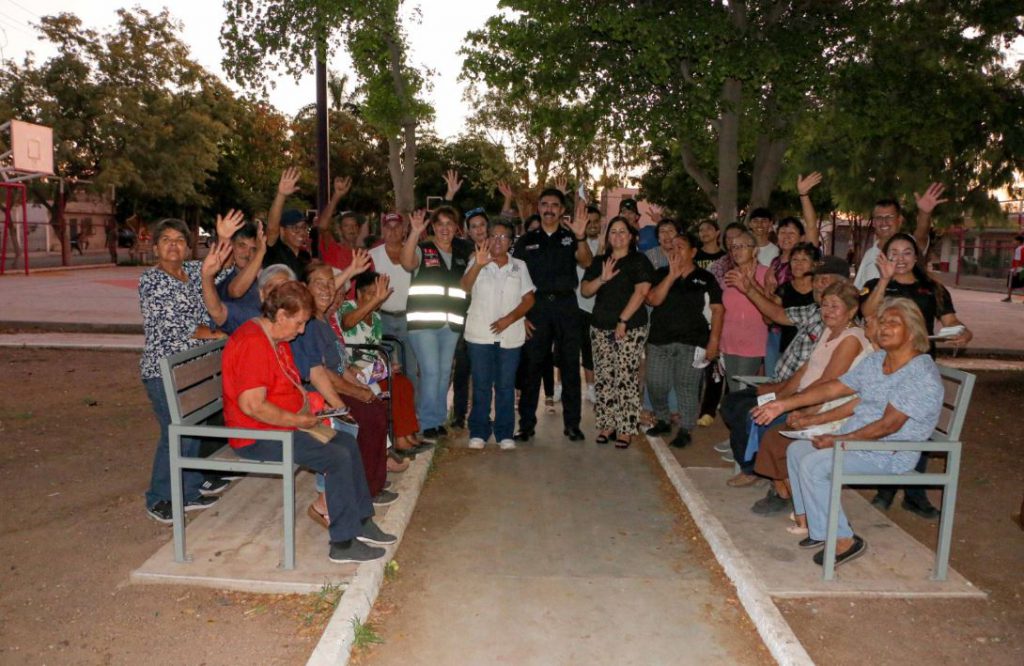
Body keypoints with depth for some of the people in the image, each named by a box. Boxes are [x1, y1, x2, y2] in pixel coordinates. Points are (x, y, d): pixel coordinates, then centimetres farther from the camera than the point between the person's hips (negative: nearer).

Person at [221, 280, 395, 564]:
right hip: (259, 436, -11)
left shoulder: (277, 340, 13)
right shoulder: (253, 344, -23)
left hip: (283, 424, 11)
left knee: (347, 442, 7)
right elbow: (252, 405, -29)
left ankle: (361, 522, 14)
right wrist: (298, 420, -20)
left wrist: (306, 401, 7)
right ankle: (344, 543, -9)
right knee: (339, 457, -19)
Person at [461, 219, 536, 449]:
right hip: (480, 334, -1)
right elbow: (465, 286, -14)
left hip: (510, 335, 1)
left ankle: (505, 433, 13)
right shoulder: (477, 263, 5)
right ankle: (478, 432, 12)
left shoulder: (519, 266, 10)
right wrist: (478, 264, -33)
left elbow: (529, 299, 4)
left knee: (506, 386, 5)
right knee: (481, 385, 3)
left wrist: (509, 319, -11)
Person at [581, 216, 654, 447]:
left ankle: (626, 429, -2)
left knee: (626, 377, -7)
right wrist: (602, 279, -9)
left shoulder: (639, 261, 1)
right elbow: (584, 290, 10)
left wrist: (623, 321, -16)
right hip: (600, 327, 5)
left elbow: (641, 292, -10)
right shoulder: (599, 262, 16)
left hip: (630, 328, -5)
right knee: (603, 377, 4)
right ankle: (607, 425, 13)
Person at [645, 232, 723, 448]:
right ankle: (662, 421, 25)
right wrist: (672, 274, -11)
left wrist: (713, 341, -7)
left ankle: (685, 430, 11)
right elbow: (653, 300, -7)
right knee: (655, 385, 4)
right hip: (659, 340, 3)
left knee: (687, 387, -1)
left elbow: (718, 310, 0)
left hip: (691, 343, -2)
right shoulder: (661, 274, 9)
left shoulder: (705, 278, 4)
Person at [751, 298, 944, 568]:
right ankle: (811, 524, 12)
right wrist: (784, 404, 0)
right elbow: (832, 388, 7)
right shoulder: (874, 361, 8)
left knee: (812, 464, -23)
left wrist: (839, 440, -25)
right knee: (796, 450, 7)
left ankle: (843, 541, -11)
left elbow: (888, 425, -25)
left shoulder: (922, 375, -19)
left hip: (889, 454, -9)